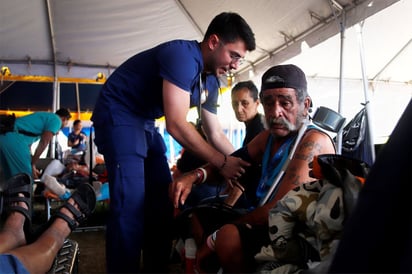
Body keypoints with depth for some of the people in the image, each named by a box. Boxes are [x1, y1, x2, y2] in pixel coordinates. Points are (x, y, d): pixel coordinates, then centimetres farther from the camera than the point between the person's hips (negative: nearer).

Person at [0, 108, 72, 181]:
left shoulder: (43, 116, 30)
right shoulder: (56, 120, 4)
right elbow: (43, 143, -6)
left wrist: (31, 163, 24)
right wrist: (32, 165, 0)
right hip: (15, 139, -10)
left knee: (10, 177, 17)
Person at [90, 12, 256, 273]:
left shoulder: (211, 82, 4)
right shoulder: (183, 55, -24)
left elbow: (216, 134, 6)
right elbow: (177, 125, -30)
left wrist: (241, 165, -5)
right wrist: (222, 163, -24)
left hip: (145, 124, 9)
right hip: (118, 115, -9)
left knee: (163, 201, 8)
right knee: (131, 205, -16)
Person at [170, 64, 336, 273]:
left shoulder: (314, 141, -20)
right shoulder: (268, 136, 5)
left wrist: (214, 238, -20)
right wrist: (194, 175, -7)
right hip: (266, 223, 8)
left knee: (229, 236, -33)